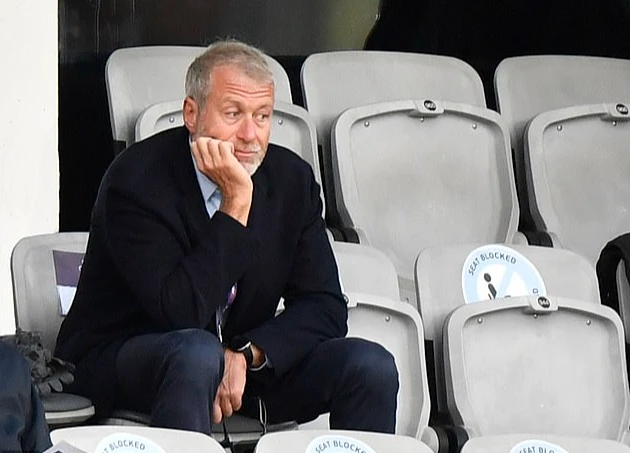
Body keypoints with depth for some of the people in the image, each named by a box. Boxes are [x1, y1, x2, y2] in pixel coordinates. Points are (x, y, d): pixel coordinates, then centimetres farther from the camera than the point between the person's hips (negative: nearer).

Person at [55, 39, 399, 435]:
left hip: (243, 368, 5)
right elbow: (181, 312, -27)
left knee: (371, 366, -16)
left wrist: (246, 354, -21)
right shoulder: (136, 180, -18)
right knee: (197, 353, -39)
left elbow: (325, 308, -3)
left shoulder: (292, 179, -1)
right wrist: (236, 204, -29)